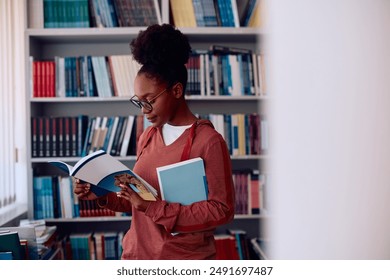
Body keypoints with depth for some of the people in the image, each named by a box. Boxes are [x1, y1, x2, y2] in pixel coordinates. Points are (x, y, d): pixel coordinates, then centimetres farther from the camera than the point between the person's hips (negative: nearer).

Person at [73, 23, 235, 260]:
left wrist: (156, 209, -22)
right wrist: (103, 196, -4)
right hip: (137, 253, 5)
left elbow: (222, 209, -17)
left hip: (185, 258, -5)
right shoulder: (148, 136, 5)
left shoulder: (209, 141, -14)